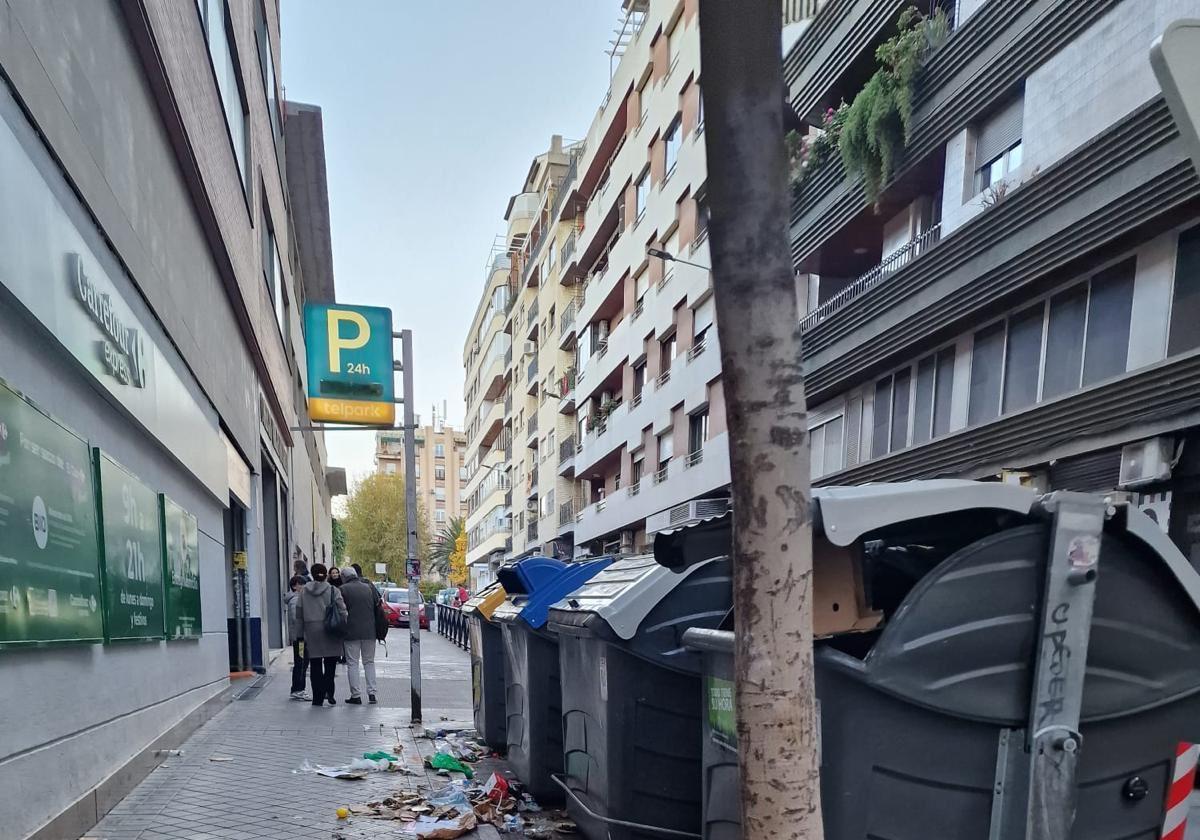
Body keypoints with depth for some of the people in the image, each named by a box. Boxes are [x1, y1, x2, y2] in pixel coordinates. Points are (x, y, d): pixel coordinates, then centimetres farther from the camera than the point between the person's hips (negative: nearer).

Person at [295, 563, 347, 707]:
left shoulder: (304, 591, 3)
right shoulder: (333, 591, -5)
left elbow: (298, 612, 5)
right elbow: (342, 611, -10)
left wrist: (301, 631, 15)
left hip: (311, 631, 2)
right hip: (329, 631, -2)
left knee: (315, 665, 8)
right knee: (330, 663, 6)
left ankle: (318, 698, 9)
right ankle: (328, 690, -12)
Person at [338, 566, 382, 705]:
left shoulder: (343, 589, -4)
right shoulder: (369, 588, 7)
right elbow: (378, 606, 8)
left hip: (351, 632, -3)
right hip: (370, 632, 3)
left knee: (352, 663, 4)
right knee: (369, 662, 13)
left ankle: (356, 695, 3)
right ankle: (371, 693, 8)